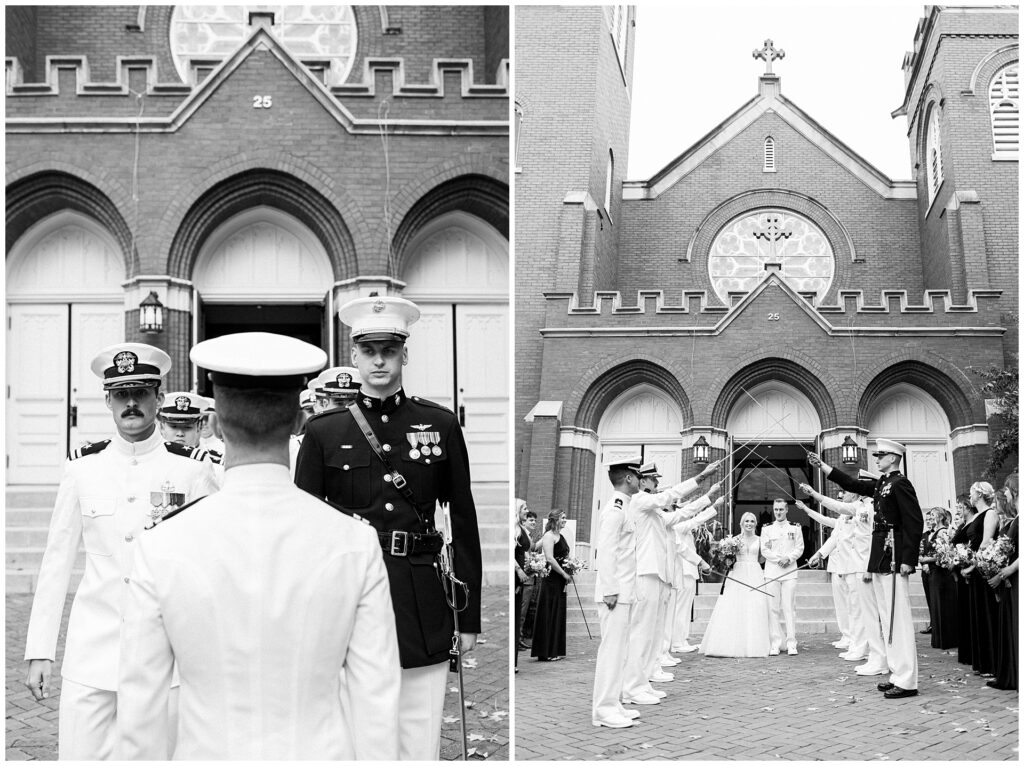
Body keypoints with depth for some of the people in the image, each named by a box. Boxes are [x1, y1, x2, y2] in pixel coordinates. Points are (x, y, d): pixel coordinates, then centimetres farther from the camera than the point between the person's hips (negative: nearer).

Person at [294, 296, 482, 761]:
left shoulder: (441, 425, 5)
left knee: (421, 746, 2)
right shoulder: (323, 432, 4)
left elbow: (464, 524, 8)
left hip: (424, 610, 0)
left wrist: (468, 617, 6)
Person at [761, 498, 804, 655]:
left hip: (790, 571, -1)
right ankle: (775, 644, -1)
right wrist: (778, 559, -9)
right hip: (772, 571, 1)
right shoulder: (766, 528, 11)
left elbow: (800, 548, 6)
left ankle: (791, 644, -3)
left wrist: (788, 558, -10)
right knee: (773, 608, -3)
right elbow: (764, 550, 5)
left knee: (789, 608, -5)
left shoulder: (795, 528, 11)